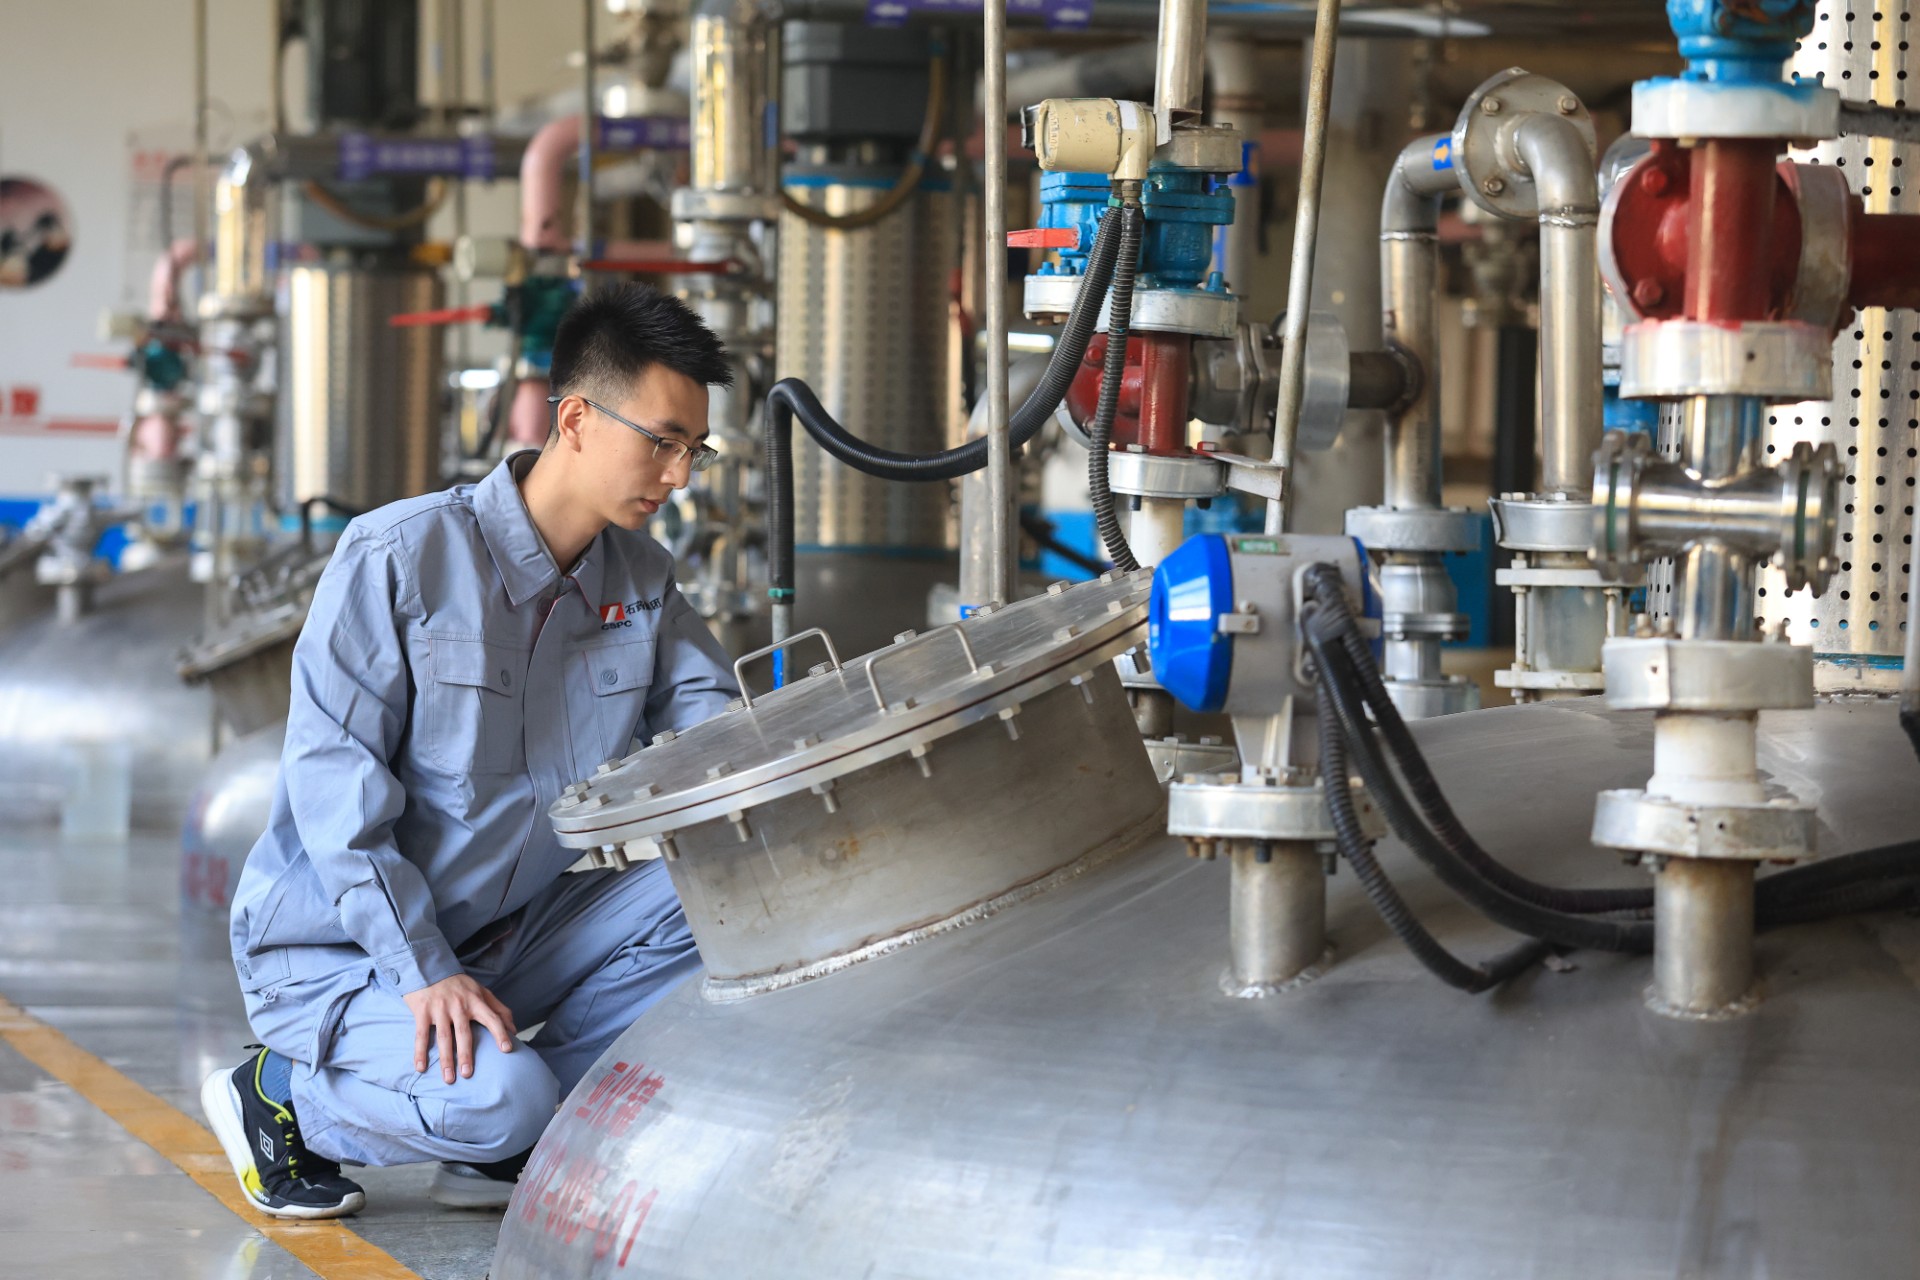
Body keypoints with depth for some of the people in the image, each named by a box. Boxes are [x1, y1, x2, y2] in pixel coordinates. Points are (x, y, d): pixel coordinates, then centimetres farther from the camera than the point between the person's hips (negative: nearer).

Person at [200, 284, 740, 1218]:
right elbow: (330, 776, -20)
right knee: (496, 1098, -32)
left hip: (502, 938, 7)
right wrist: (424, 972, -27)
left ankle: (497, 1145, -3)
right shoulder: (399, 556, -18)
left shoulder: (640, 580, 2)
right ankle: (275, 1093, -1)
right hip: (339, 952, -7)